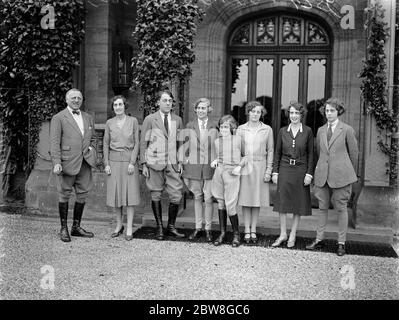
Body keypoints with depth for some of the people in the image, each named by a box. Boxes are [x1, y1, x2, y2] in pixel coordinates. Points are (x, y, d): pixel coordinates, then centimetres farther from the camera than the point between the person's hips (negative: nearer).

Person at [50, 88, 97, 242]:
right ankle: (64, 228, 14)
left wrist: (91, 150, 6)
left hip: (85, 163, 5)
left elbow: (93, 138, 25)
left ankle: (76, 227, 21)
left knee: (82, 195, 9)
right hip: (68, 162, -5)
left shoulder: (88, 118, 16)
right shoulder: (58, 118, -1)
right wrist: (56, 162, -16)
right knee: (64, 195, 3)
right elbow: (55, 142, -7)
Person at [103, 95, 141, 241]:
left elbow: (136, 143, 0)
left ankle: (129, 228, 3)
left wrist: (132, 162, -8)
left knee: (130, 194, -3)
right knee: (116, 193, 5)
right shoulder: (109, 123, 6)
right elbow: (106, 144, 8)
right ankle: (119, 225, 19)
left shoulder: (133, 121, 1)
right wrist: (106, 164, 0)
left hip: (129, 160, -2)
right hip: (114, 161, 2)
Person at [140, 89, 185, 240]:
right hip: (155, 163, -2)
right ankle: (159, 228, 17)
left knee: (176, 196, -1)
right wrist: (144, 164, -4)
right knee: (156, 196, 3)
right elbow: (143, 143, 2)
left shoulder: (177, 120, 11)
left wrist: (180, 161, 6)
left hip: (172, 164, 3)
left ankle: (171, 227, 15)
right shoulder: (150, 119, 2)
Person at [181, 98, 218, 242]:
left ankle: (208, 229, 11)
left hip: (211, 167, -1)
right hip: (194, 166, 1)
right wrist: (184, 171, 4)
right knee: (197, 198, 9)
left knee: (208, 199, -1)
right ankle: (198, 228, 19)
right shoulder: (189, 126, 5)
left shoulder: (214, 127, 3)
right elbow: (185, 148, 7)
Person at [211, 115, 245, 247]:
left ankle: (236, 234, 12)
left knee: (230, 206, -6)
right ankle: (222, 233, 20)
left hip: (232, 174, -4)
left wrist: (239, 166, -6)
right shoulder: (217, 141, 11)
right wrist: (215, 161, 3)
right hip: (219, 173, 4)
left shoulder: (238, 139, 0)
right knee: (221, 204, 9)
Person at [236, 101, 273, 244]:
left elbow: (270, 151, 5)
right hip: (244, 167, 0)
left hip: (260, 167, 0)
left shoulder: (267, 130, 4)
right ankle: (247, 231, 11)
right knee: (246, 200, 2)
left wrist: (269, 170, 0)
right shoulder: (241, 129, 4)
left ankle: (253, 230, 15)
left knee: (257, 199, 4)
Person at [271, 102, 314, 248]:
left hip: (300, 170, -1)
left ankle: (293, 235, 17)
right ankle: (282, 234, 14)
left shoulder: (307, 131, -1)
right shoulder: (282, 131, 4)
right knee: (282, 202, 2)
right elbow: (277, 153, 8)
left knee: (298, 203, 5)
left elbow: (310, 154, 0)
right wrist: (275, 172, 2)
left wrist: (309, 174, -6)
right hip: (285, 169, 1)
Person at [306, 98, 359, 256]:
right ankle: (319, 239, 19)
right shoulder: (320, 130, 11)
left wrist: (351, 173, 10)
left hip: (341, 175, -4)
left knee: (341, 208, 3)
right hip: (322, 175, 4)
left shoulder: (347, 130, -1)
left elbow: (354, 153, 5)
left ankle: (341, 243, 12)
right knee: (322, 208, 9)